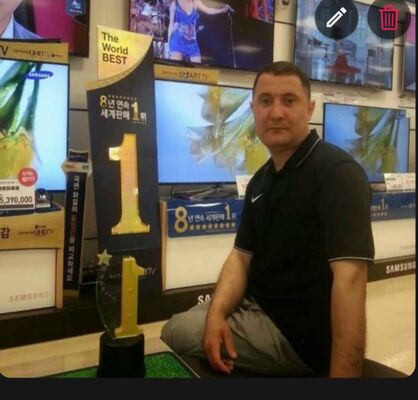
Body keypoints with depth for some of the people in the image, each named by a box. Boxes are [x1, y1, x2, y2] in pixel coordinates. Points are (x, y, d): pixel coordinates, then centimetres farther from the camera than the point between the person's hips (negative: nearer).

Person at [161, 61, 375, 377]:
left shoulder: (338, 172, -20)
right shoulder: (260, 181, 7)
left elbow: (349, 277, -30)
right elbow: (242, 256, 5)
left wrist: (342, 374, -36)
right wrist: (216, 313, -14)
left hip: (299, 333, -7)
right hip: (256, 305, 7)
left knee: (178, 334, -10)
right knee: (178, 326, 12)